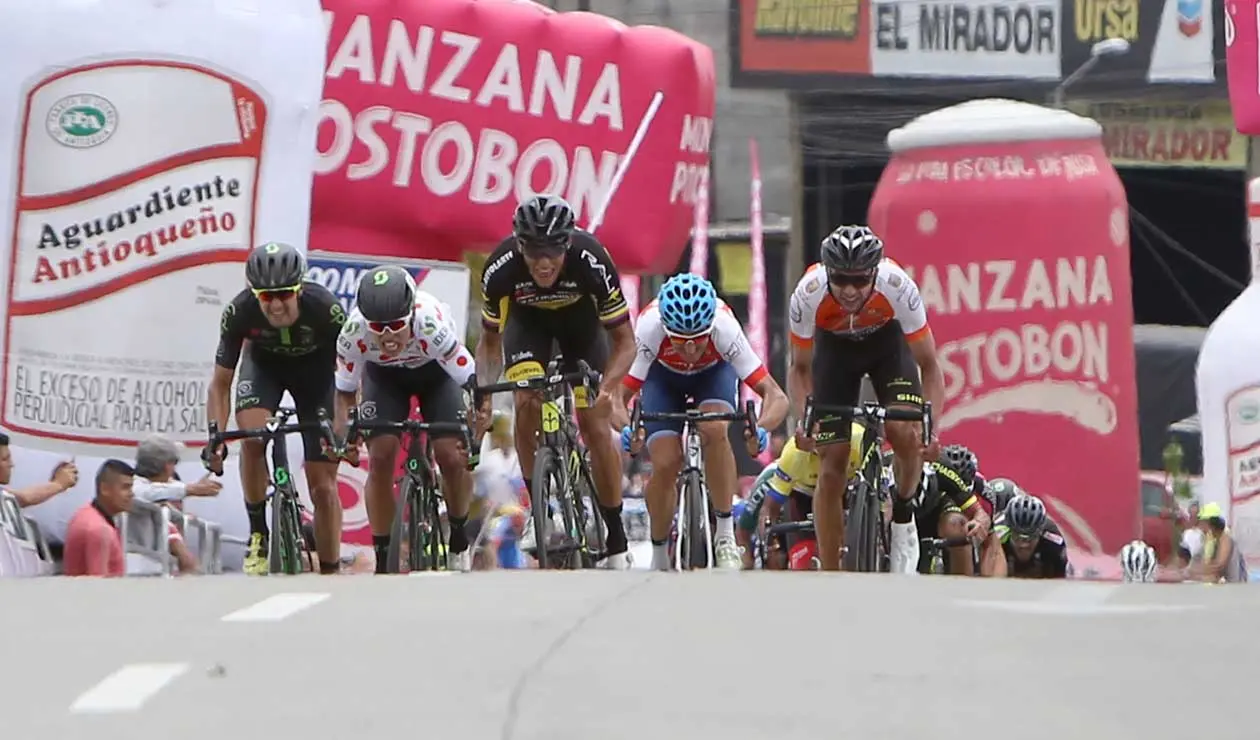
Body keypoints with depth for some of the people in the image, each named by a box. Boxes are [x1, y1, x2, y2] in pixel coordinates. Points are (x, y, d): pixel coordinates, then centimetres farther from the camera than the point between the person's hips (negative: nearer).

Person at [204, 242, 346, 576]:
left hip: (316, 368, -1)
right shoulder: (239, 311, -31)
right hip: (264, 363, 1)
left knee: (322, 486, -6)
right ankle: (258, 534, -11)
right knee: (252, 435, -30)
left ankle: (331, 573, 7)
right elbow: (221, 383, -22)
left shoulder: (325, 308, -35)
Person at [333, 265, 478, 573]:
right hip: (384, 375, 1)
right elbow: (344, 391, -19)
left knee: (452, 456, -14)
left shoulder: (432, 325, -42)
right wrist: (343, 437, -35)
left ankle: (459, 537, 14)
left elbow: (471, 383, -34)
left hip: (435, 371, -1)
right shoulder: (353, 334, -35)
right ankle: (382, 561, -4)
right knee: (380, 457, -14)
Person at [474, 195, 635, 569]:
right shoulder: (501, 268, -35)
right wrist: (483, 393, -34)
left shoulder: (591, 261, -39)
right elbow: (490, 338, -17)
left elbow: (624, 341, -28)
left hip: (580, 315, -1)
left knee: (595, 424, -9)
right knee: (527, 404, -22)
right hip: (528, 317, 1)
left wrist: (606, 389, -45)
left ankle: (617, 541, 1)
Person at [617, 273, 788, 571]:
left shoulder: (724, 327, -39)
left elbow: (776, 396, -40)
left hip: (714, 371, 0)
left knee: (714, 430, -32)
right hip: (663, 376, 0)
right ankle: (659, 560, 5)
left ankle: (725, 534, -19)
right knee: (665, 464, -17)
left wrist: (761, 428, -61)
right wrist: (626, 428, -60)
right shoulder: (649, 328, -40)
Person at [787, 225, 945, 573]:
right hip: (834, 345, 1)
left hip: (887, 339, -1)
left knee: (905, 431, -28)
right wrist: (804, 421, -36)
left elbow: (929, 365, -26)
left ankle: (903, 516, 0)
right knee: (831, 468, -5)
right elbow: (800, 368, -18)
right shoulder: (808, 295, -35)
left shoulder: (899, 288, -37)